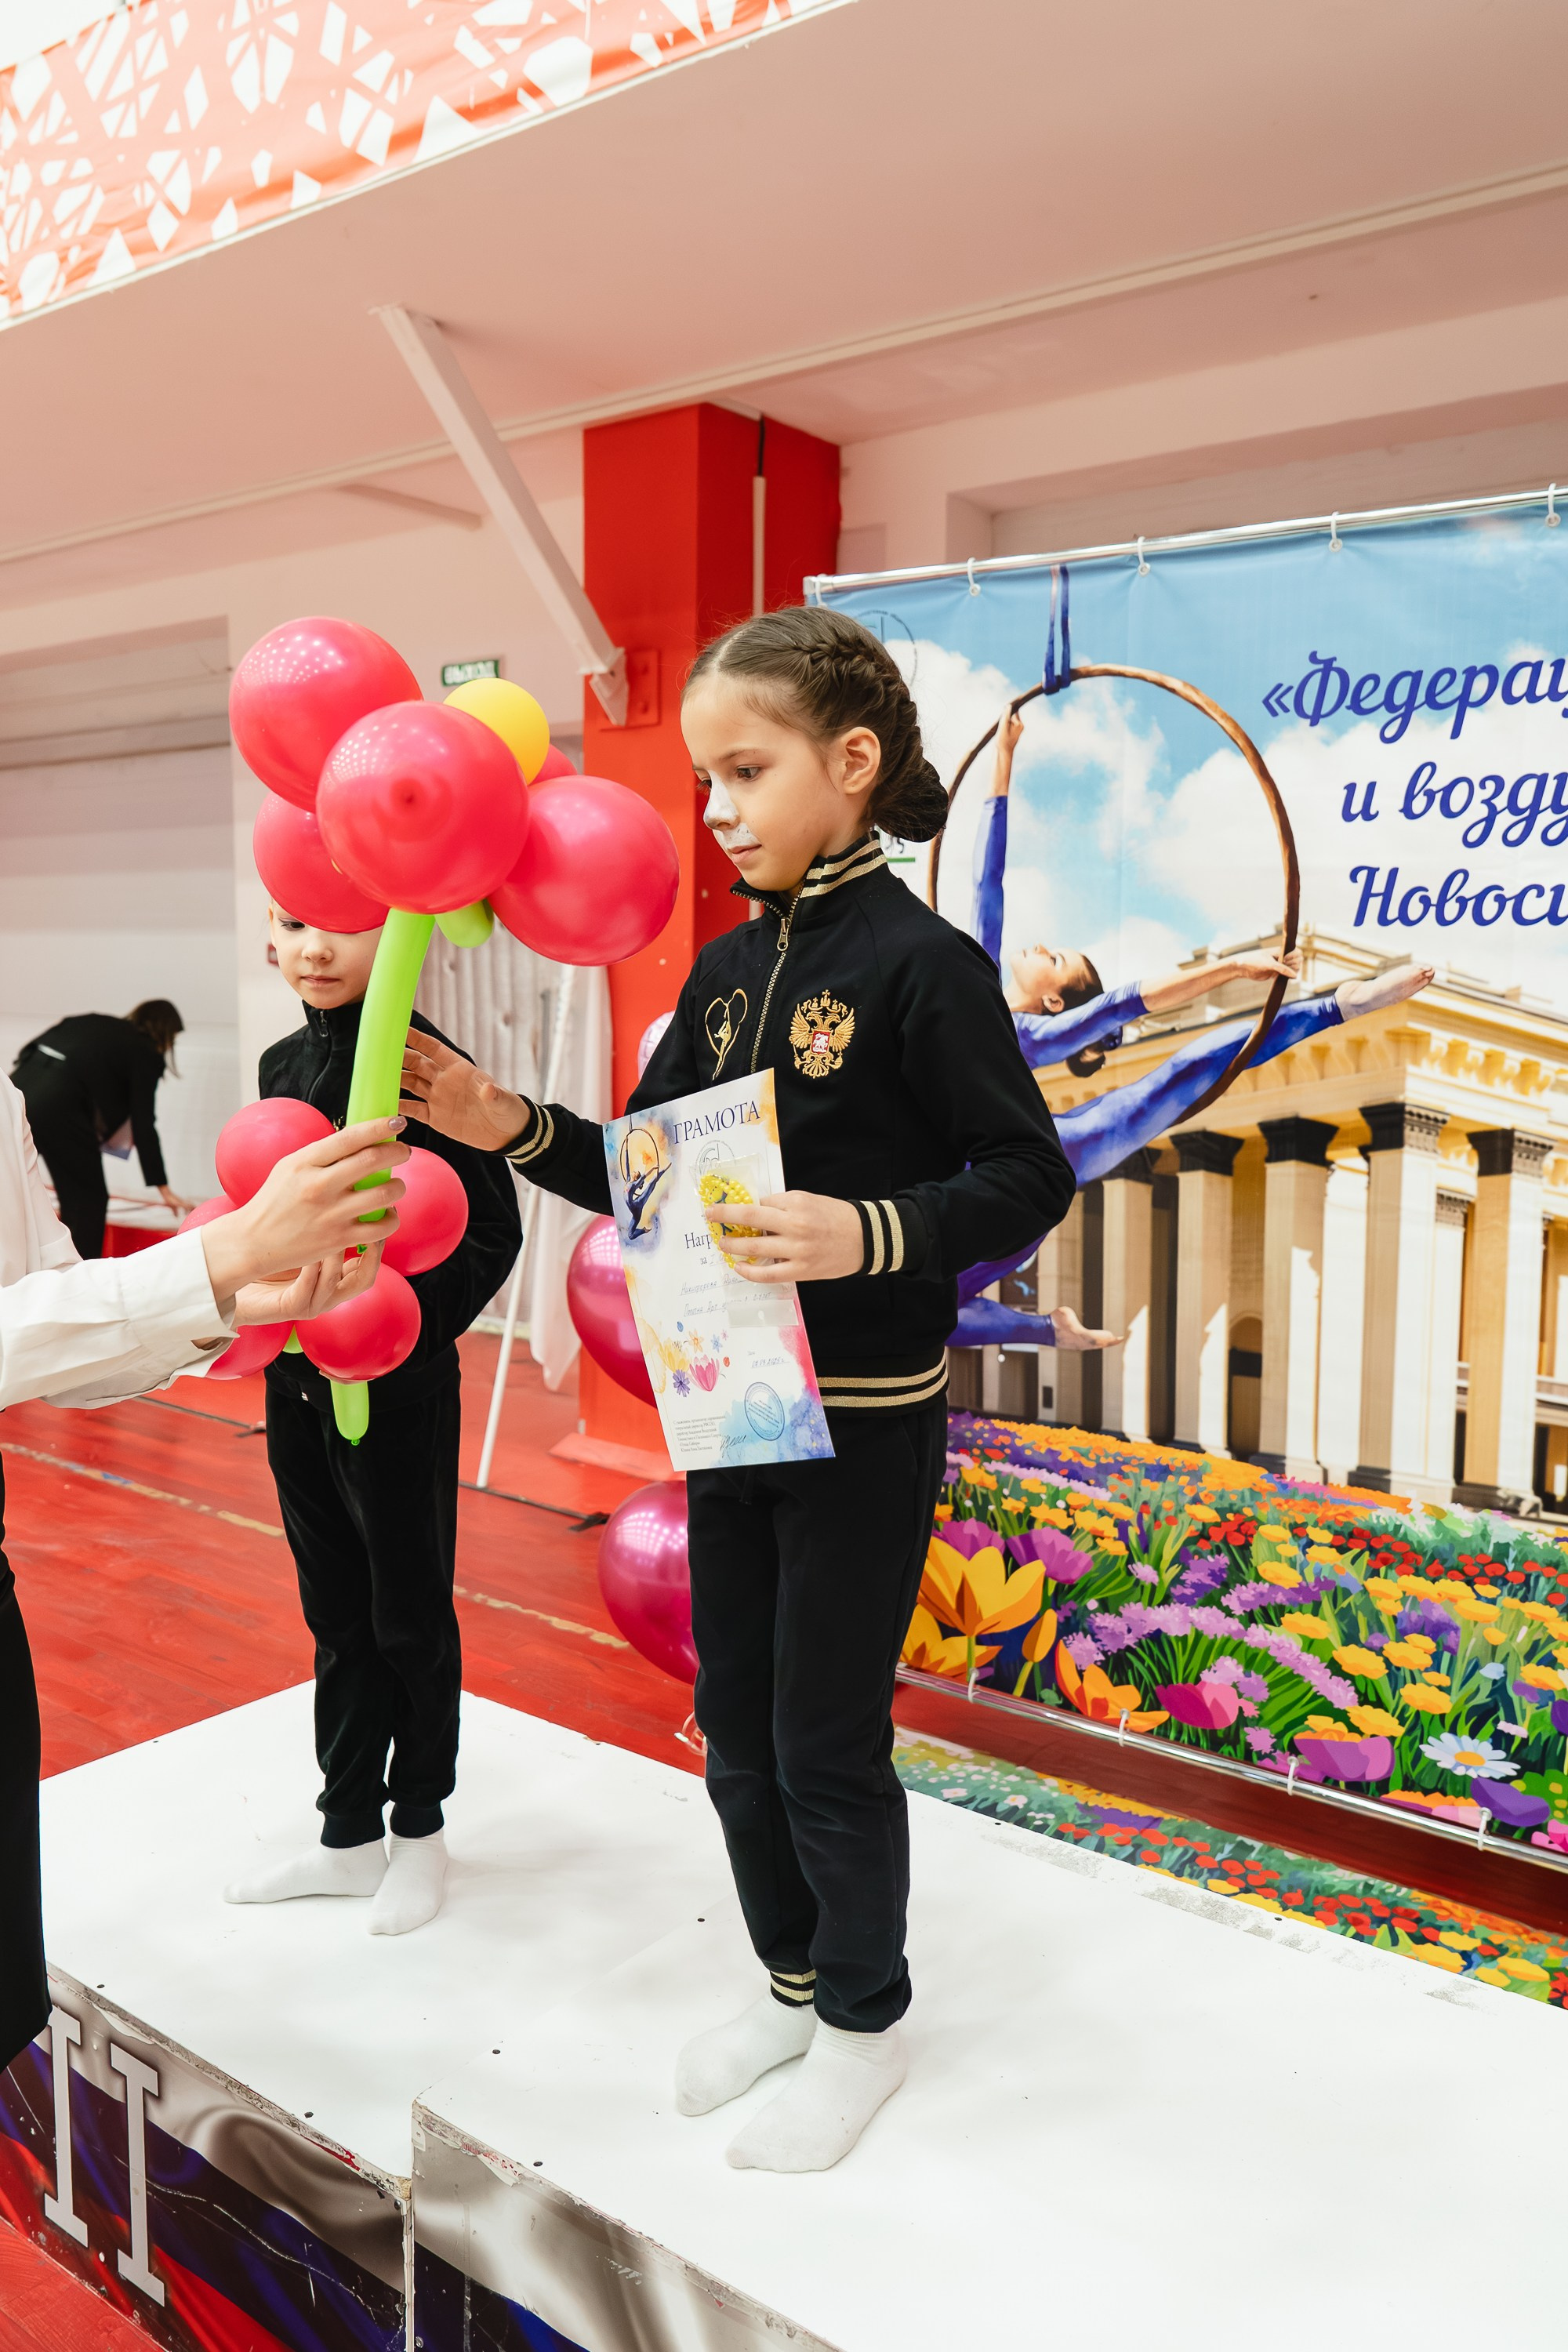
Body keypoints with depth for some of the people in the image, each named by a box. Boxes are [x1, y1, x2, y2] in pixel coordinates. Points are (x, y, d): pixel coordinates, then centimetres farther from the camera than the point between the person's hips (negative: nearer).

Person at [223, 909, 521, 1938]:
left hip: (401, 1390, -6)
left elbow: (494, 1231, -15)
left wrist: (406, 1326, -24)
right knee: (336, 1615, 17)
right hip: (297, 1384, 7)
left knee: (410, 1617, 10)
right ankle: (349, 1836, 33)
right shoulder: (284, 1064, 6)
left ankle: (420, 1826, 30)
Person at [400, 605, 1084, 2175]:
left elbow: (1026, 1176, -16)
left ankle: (864, 2020, 31)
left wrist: (870, 1237, -31)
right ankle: (791, 1980, 40)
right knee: (735, 1718, 17)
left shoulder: (920, 963, -14)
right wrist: (513, 1130, -8)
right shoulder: (726, 969, 6)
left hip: (865, 1419, -7)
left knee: (827, 1738, 7)